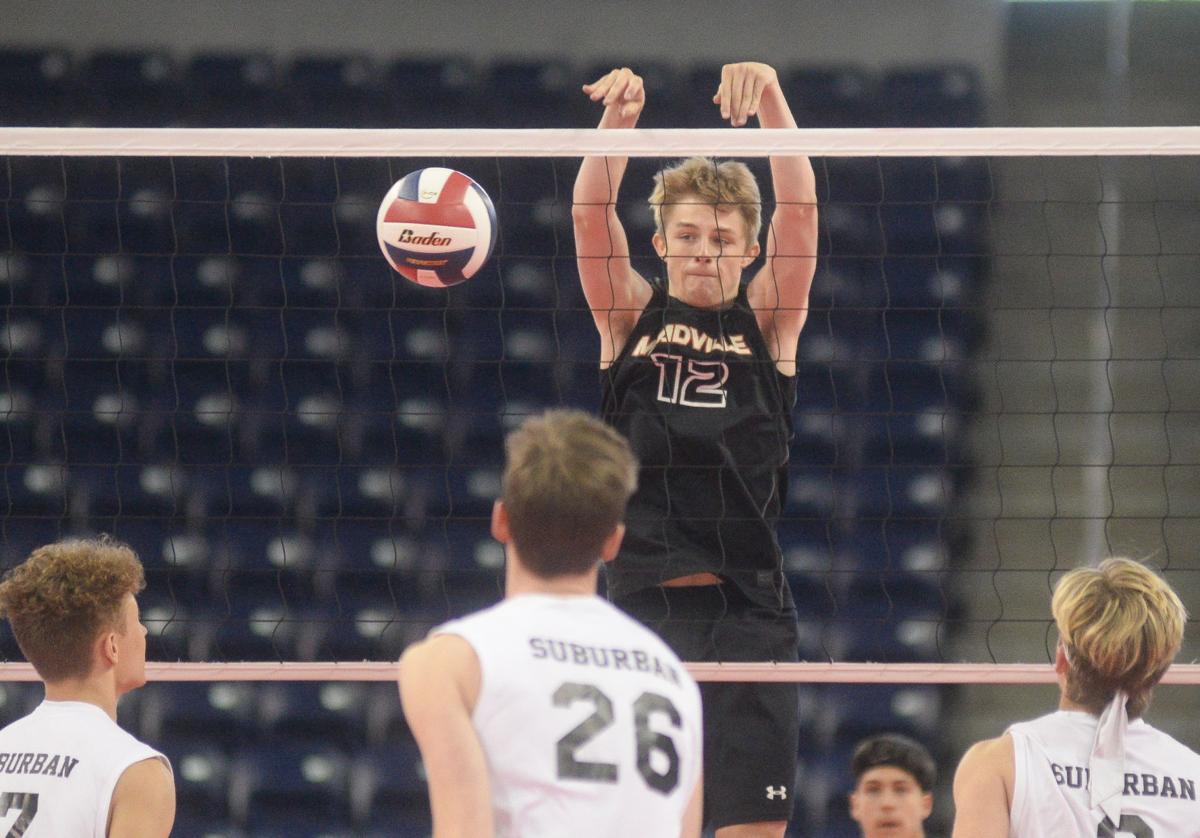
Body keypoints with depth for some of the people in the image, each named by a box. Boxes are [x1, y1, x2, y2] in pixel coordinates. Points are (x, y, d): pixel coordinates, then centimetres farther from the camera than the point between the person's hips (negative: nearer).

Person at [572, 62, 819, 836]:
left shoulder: (769, 321, 7)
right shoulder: (630, 316, 8)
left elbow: (799, 208, -6)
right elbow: (593, 214, -6)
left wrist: (770, 98, -21)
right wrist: (619, 118, -24)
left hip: (749, 613, 0)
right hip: (642, 607, 0)